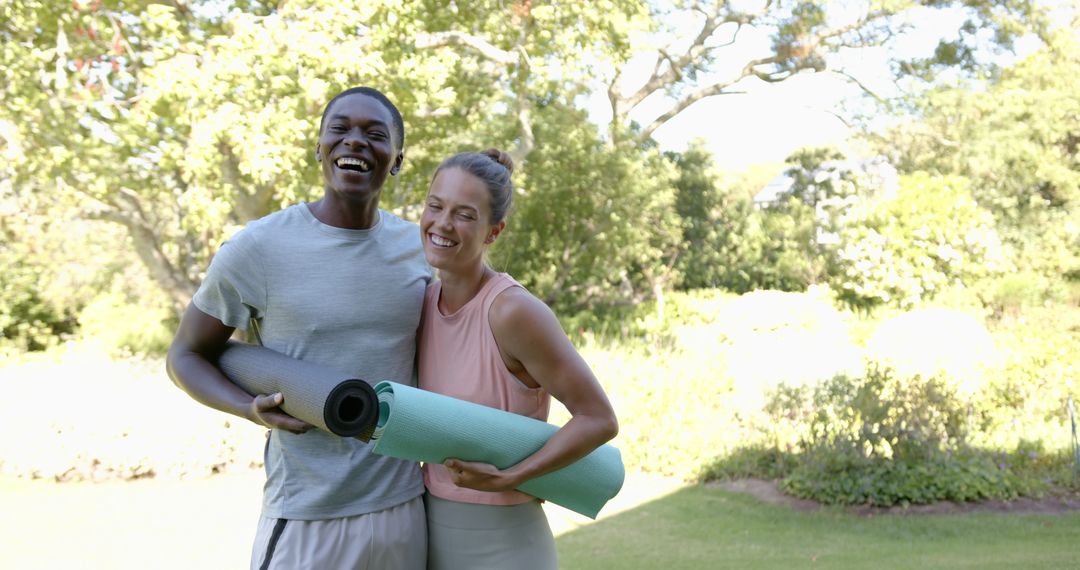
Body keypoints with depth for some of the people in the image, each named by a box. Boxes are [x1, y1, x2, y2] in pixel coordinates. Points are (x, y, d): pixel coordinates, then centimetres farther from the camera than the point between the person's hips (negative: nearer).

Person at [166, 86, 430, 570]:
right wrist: (253, 409, -15)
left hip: (405, 511, 4)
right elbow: (185, 356, 1)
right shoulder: (258, 248, -9)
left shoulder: (421, 245, 2)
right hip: (305, 520, -3)